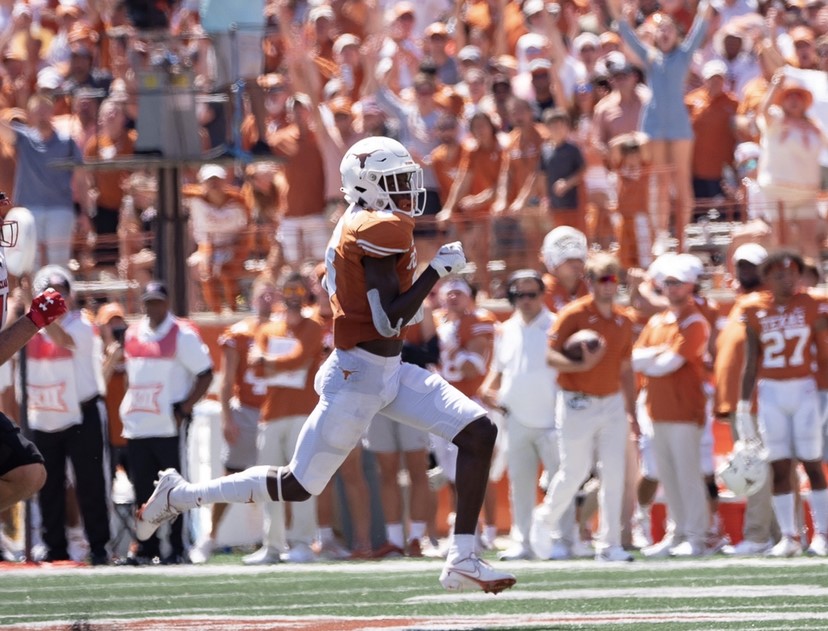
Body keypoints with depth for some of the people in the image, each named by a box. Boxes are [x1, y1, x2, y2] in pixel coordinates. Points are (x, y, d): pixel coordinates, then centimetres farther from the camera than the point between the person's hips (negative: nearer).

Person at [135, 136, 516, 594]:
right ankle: (179, 496, 18)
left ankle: (462, 561, -2)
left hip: (390, 371, 10)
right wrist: (437, 270, -16)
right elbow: (389, 321, -23)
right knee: (298, 485, 1)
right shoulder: (381, 231, -19)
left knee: (479, 432, -1)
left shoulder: (355, 227, 10)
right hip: (359, 374, -10)